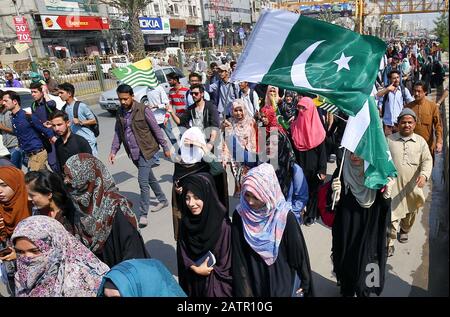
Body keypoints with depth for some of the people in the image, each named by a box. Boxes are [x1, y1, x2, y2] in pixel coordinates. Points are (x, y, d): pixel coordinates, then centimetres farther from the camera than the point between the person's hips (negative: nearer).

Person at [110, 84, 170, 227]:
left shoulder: (143, 110, -12)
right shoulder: (120, 113, 6)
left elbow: (156, 129, -9)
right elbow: (118, 133, 12)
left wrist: (165, 147, -6)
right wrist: (113, 151, 2)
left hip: (146, 150, -6)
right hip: (133, 153, 6)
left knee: (143, 181, -10)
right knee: (149, 178, 19)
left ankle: (143, 214, 1)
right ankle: (163, 200, 38)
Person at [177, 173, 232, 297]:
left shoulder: (222, 224, -23)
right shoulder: (185, 221, -9)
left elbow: (225, 263, -15)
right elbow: (182, 254, -1)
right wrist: (195, 269, -15)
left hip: (216, 282, -3)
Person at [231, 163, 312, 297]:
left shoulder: (284, 217, -22)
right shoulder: (240, 215, -14)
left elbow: (298, 251, -10)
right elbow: (237, 256, -7)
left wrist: (305, 282, 0)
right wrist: (241, 289, -3)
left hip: (282, 283, -2)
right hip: (253, 283, 2)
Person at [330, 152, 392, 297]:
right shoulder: (340, 174, -9)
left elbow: (383, 207, -2)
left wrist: (387, 193, -22)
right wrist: (335, 193, -28)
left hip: (369, 232, 1)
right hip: (346, 231, 0)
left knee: (364, 264, 12)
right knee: (346, 262, 14)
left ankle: (363, 291, 39)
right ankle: (347, 291, 39)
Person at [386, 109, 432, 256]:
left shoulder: (421, 141, 1)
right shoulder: (389, 140, -2)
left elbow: (427, 160, -3)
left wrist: (424, 175, -21)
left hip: (413, 186, 3)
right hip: (393, 184, -2)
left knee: (410, 211, 21)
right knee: (392, 213, -7)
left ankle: (405, 230, 49)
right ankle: (389, 243, 3)